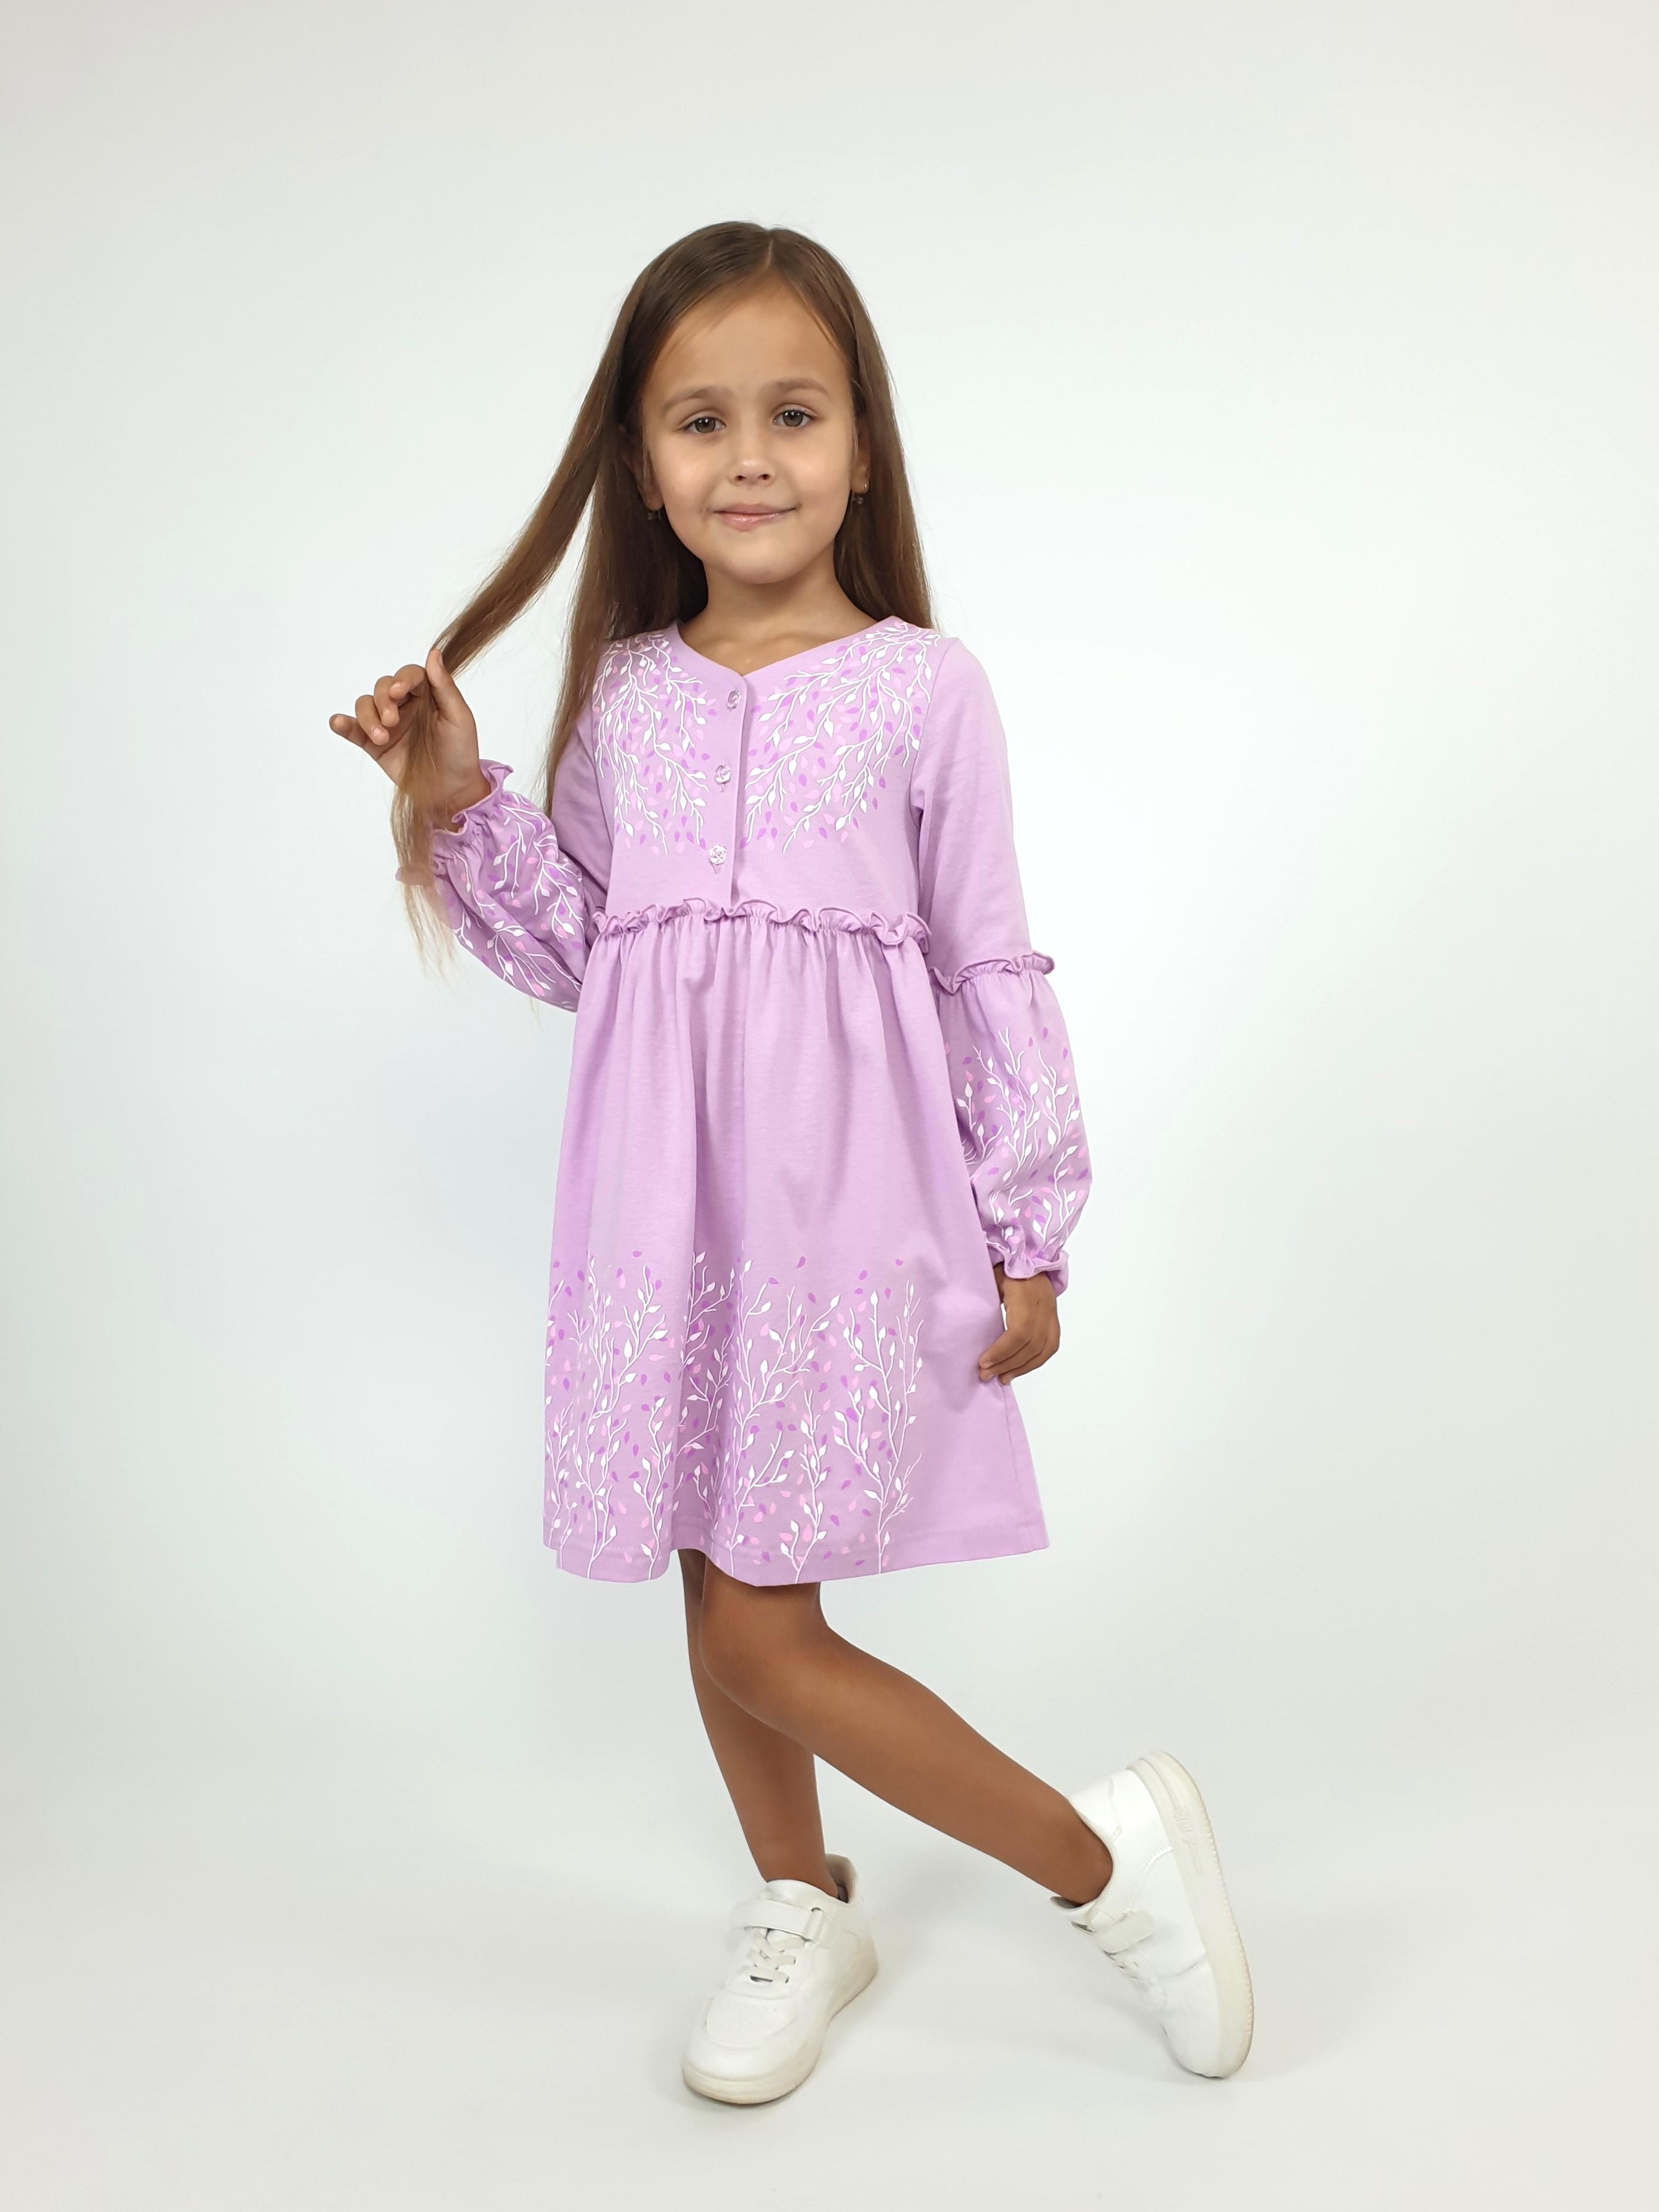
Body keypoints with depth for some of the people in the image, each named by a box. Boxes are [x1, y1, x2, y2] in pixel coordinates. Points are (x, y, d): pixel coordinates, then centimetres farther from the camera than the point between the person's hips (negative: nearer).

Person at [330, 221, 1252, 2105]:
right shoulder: (620, 694, 8)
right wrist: (459, 805, 0)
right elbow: (573, 950, 12)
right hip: (667, 1205, 5)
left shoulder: (923, 688, -2)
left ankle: (1108, 1851, 17)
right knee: (716, 1587, 15)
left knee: (760, 1630, -4)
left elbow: (992, 968, -1)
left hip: (848, 1199, -4)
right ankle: (803, 1908, 40)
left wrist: (1031, 1236, 0)